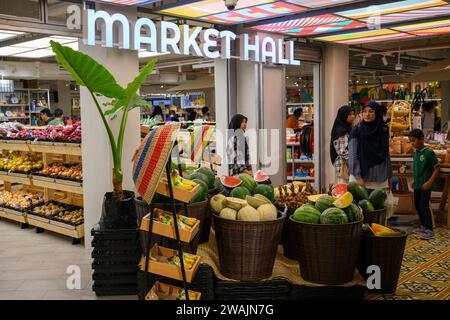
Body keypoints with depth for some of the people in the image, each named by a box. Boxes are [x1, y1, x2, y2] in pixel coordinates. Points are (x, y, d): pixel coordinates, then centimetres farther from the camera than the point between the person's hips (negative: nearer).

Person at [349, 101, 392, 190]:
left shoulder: (384, 131, 9)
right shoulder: (356, 130, -2)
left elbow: (386, 155, 14)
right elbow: (352, 155, -6)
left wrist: (389, 176, 12)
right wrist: (358, 177, -13)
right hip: (362, 178, -3)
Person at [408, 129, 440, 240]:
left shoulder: (428, 152, -13)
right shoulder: (415, 153, 8)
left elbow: (437, 168, -13)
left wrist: (429, 182, -19)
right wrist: (414, 180, 14)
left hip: (425, 185, -8)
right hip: (417, 185, 8)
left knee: (424, 206, -10)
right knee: (417, 206, 15)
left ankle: (429, 230, -3)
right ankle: (423, 226, 30)